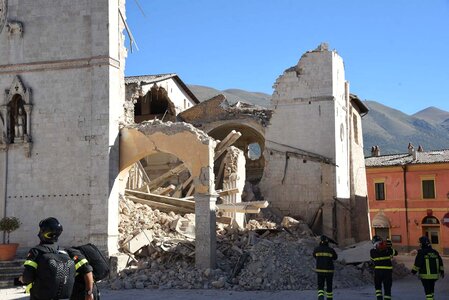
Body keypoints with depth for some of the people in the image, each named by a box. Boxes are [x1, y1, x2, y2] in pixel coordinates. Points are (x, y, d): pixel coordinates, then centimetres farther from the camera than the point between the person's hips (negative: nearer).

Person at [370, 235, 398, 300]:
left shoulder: (372, 251, -6)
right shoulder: (388, 250, -6)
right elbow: (396, 253, 12)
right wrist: (390, 247, 24)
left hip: (378, 270, 0)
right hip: (388, 270, 0)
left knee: (378, 286, 18)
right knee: (387, 288, 8)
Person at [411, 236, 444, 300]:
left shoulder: (421, 252, -13)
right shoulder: (435, 252, 5)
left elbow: (417, 263, -14)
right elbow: (440, 263, 11)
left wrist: (414, 271, -1)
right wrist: (442, 271, 21)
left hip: (425, 275, -6)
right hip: (434, 275, 6)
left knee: (428, 291, -2)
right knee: (431, 289, 20)